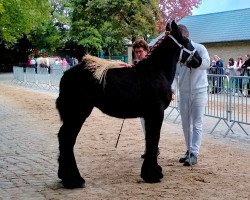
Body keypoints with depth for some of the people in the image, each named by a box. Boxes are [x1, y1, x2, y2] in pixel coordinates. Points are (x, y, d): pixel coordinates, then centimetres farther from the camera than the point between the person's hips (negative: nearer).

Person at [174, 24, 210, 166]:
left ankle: (194, 154, -7)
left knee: (197, 124, -5)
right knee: (186, 124, 11)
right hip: (184, 93, 5)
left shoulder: (199, 48, -6)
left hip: (199, 92, -5)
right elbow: (174, 72, 5)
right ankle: (189, 150, 23)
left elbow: (207, 63, -22)